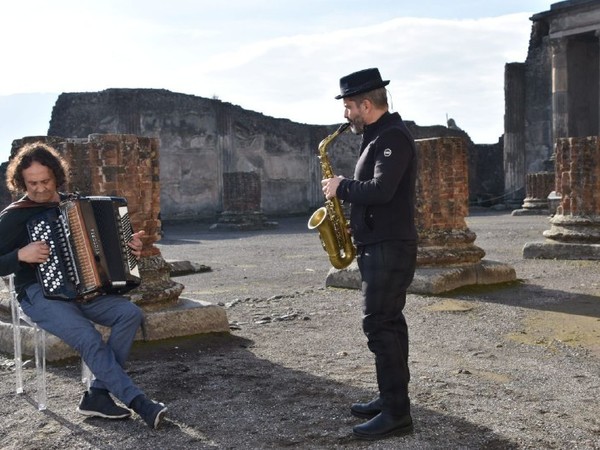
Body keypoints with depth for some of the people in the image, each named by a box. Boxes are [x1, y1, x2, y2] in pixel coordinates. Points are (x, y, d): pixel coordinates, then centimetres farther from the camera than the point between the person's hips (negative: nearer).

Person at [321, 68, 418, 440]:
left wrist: (342, 188, -12)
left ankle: (397, 413, -3)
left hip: (390, 248, -10)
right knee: (387, 322, 13)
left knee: (380, 325, -9)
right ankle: (392, 398, 22)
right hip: (382, 245, 10)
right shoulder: (381, 135, 17)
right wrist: (352, 208, 8)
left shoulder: (393, 136, -15)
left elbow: (381, 190, -26)